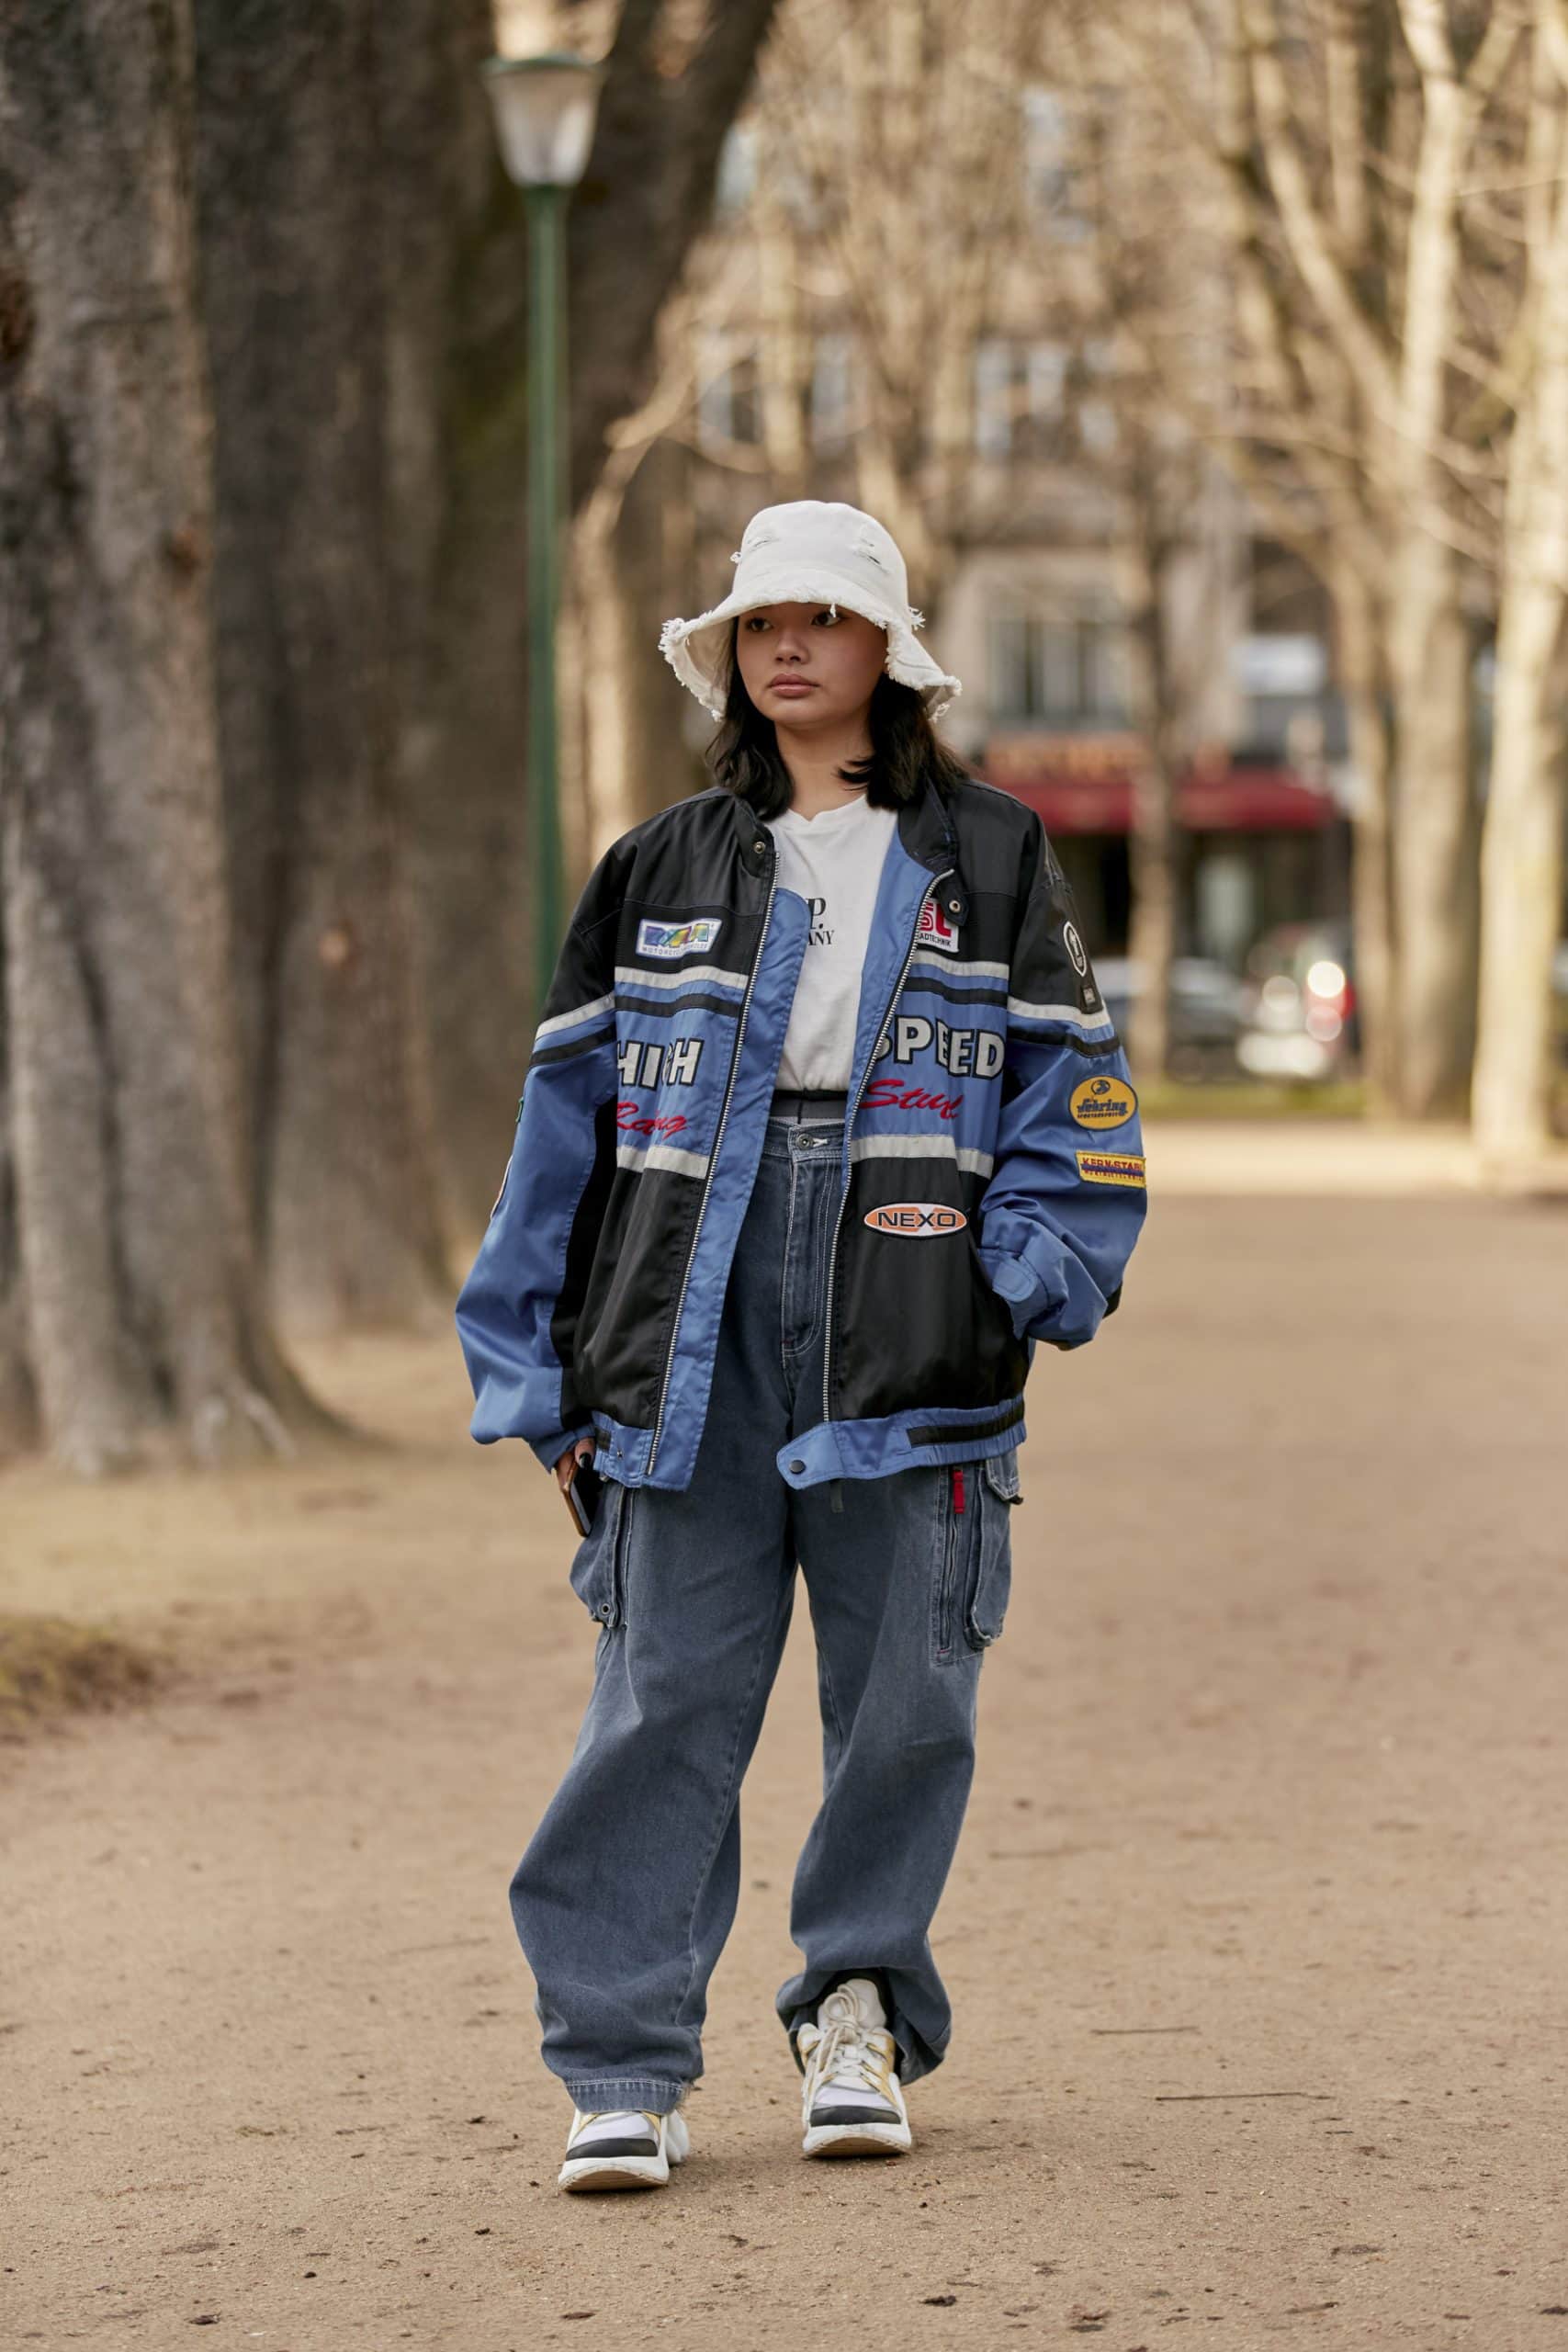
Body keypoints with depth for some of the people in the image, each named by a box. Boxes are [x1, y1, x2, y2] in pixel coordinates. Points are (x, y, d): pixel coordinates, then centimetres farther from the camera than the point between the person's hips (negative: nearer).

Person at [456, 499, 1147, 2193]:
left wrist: (1031, 1271, -8)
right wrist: (538, 1367, 6)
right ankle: (624, 2068, -2)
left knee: (901, 1702, 3)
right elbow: (568, 1113, 12)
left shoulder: (988, 859, 10)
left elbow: (1071, 1091, 8)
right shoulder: (664, 870, 12)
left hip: (905, 1347, 0)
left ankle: (859, 2013, 22)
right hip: (696, 1350, 1)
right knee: (665, 1701, -4)